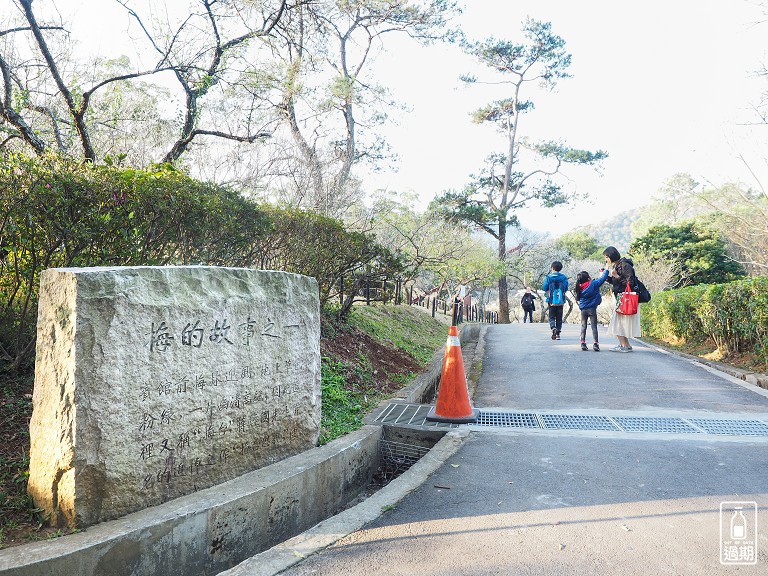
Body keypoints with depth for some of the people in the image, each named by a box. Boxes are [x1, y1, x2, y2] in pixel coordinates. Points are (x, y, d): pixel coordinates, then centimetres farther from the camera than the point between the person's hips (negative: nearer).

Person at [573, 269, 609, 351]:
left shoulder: (579, 288, -1)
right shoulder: (594, 284, -9)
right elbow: (603, 277, -3)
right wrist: (605, 271, 16)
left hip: (583, 310, 3)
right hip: (592, 309, -3)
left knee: (583, 326, 10)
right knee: (594, 326, 1)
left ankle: (583, 343, 6)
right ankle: (595, 344, -4)